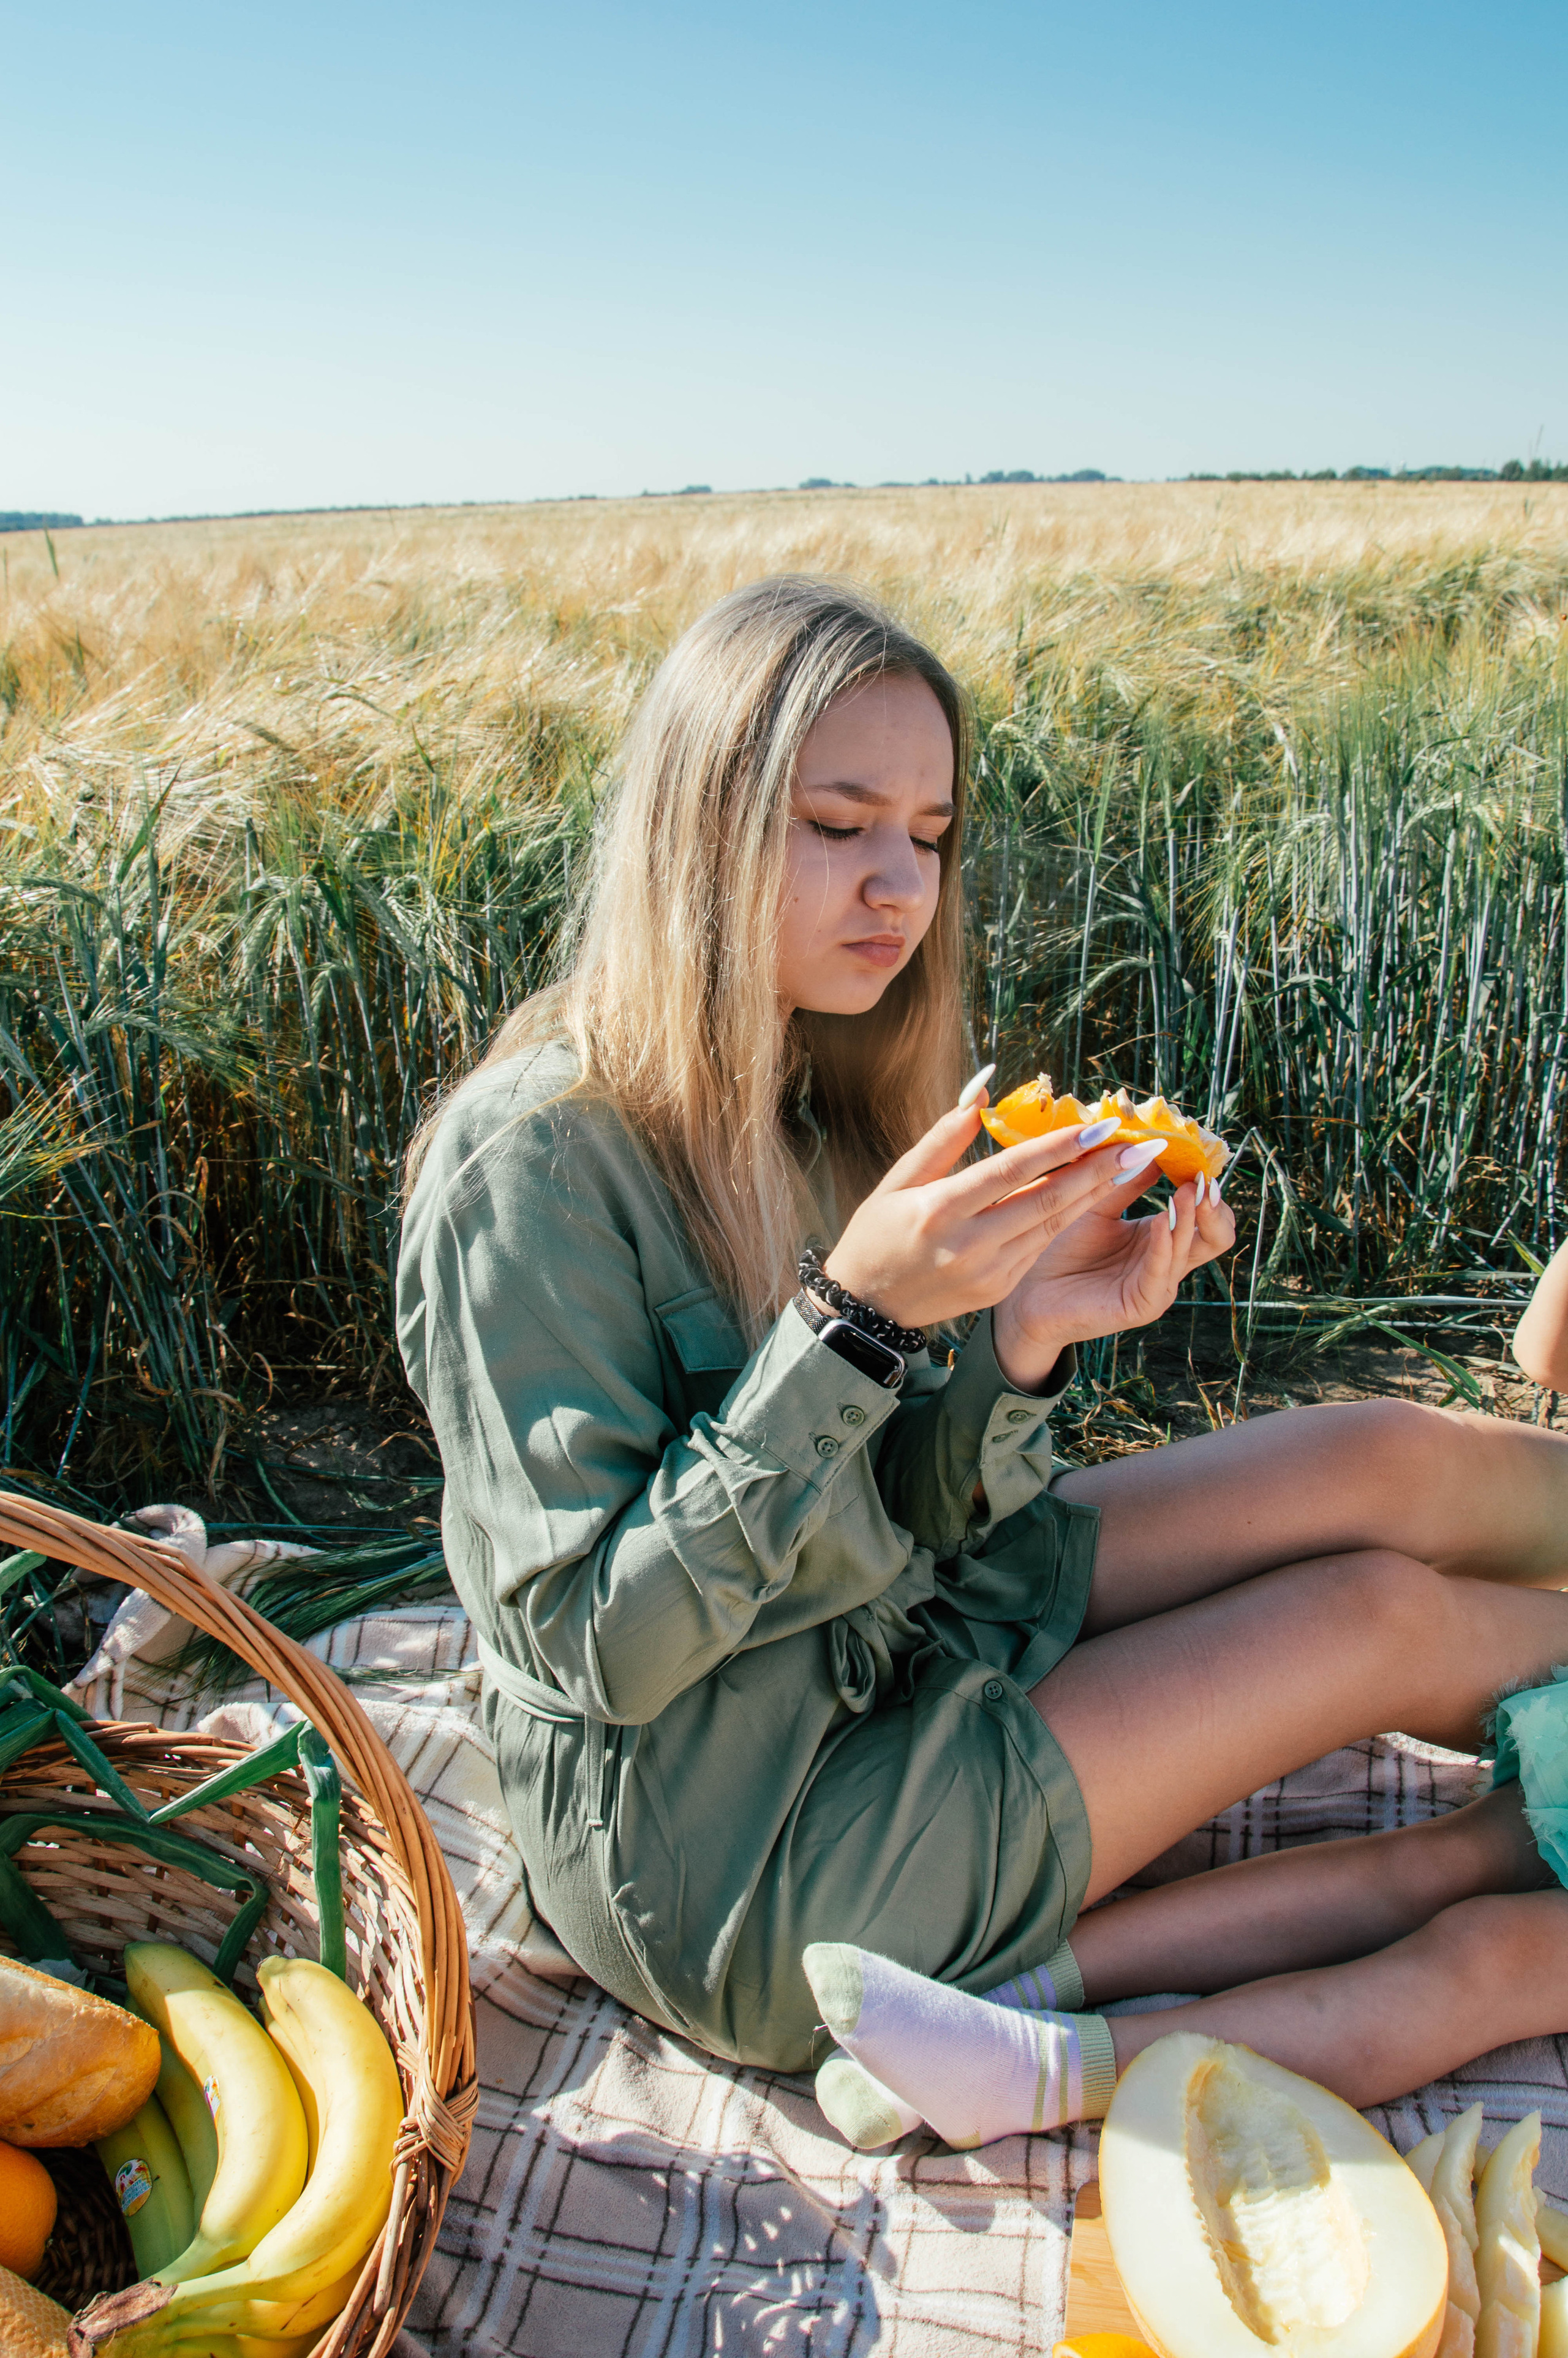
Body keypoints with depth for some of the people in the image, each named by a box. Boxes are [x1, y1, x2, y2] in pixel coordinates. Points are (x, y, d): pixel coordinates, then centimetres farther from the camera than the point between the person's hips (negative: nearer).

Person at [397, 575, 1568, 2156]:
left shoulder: (810, 1102, 0)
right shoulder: (533, 1164, -22)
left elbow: (914, 1526, 2)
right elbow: (602, 1650, -23)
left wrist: (1022, 1337, -18)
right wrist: (856, 1319, -30)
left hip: (899, 1656, 7)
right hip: (720, 1857, -7)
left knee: (1394, 1460, -4)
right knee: (1384, 1618, -4)